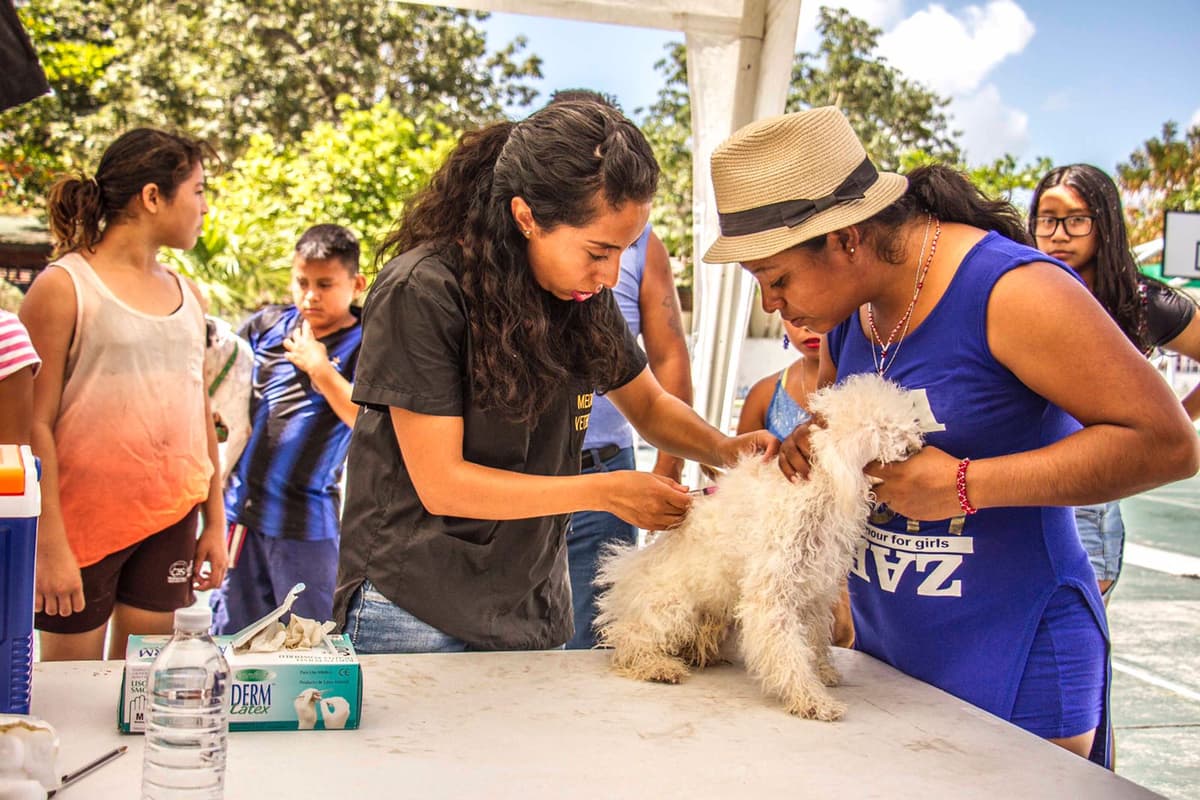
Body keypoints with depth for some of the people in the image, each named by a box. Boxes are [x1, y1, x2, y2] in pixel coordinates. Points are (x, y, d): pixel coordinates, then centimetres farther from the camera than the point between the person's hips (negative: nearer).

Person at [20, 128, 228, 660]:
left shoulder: (187, 294, 12)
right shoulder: (63, 287, -7)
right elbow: (34, 424, -10)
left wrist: (215, 519, 14)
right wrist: (49, 545, -14)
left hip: (170, 521, 5)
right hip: (85, 522, -5)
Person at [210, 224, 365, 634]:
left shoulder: (362, 345, -9)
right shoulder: (267, 324, 5)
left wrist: (320, 369, -18)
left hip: (305, 520, -5)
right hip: (242, 506, 5)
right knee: (231, 634, 17)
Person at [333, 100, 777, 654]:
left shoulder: (583, 294, 2)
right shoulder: (422, 293, -18)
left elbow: (650, 406, 16)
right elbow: (441, 484, -19)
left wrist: (725, 448, -5)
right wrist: (608, 493, -20)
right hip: (416, 610, -5)